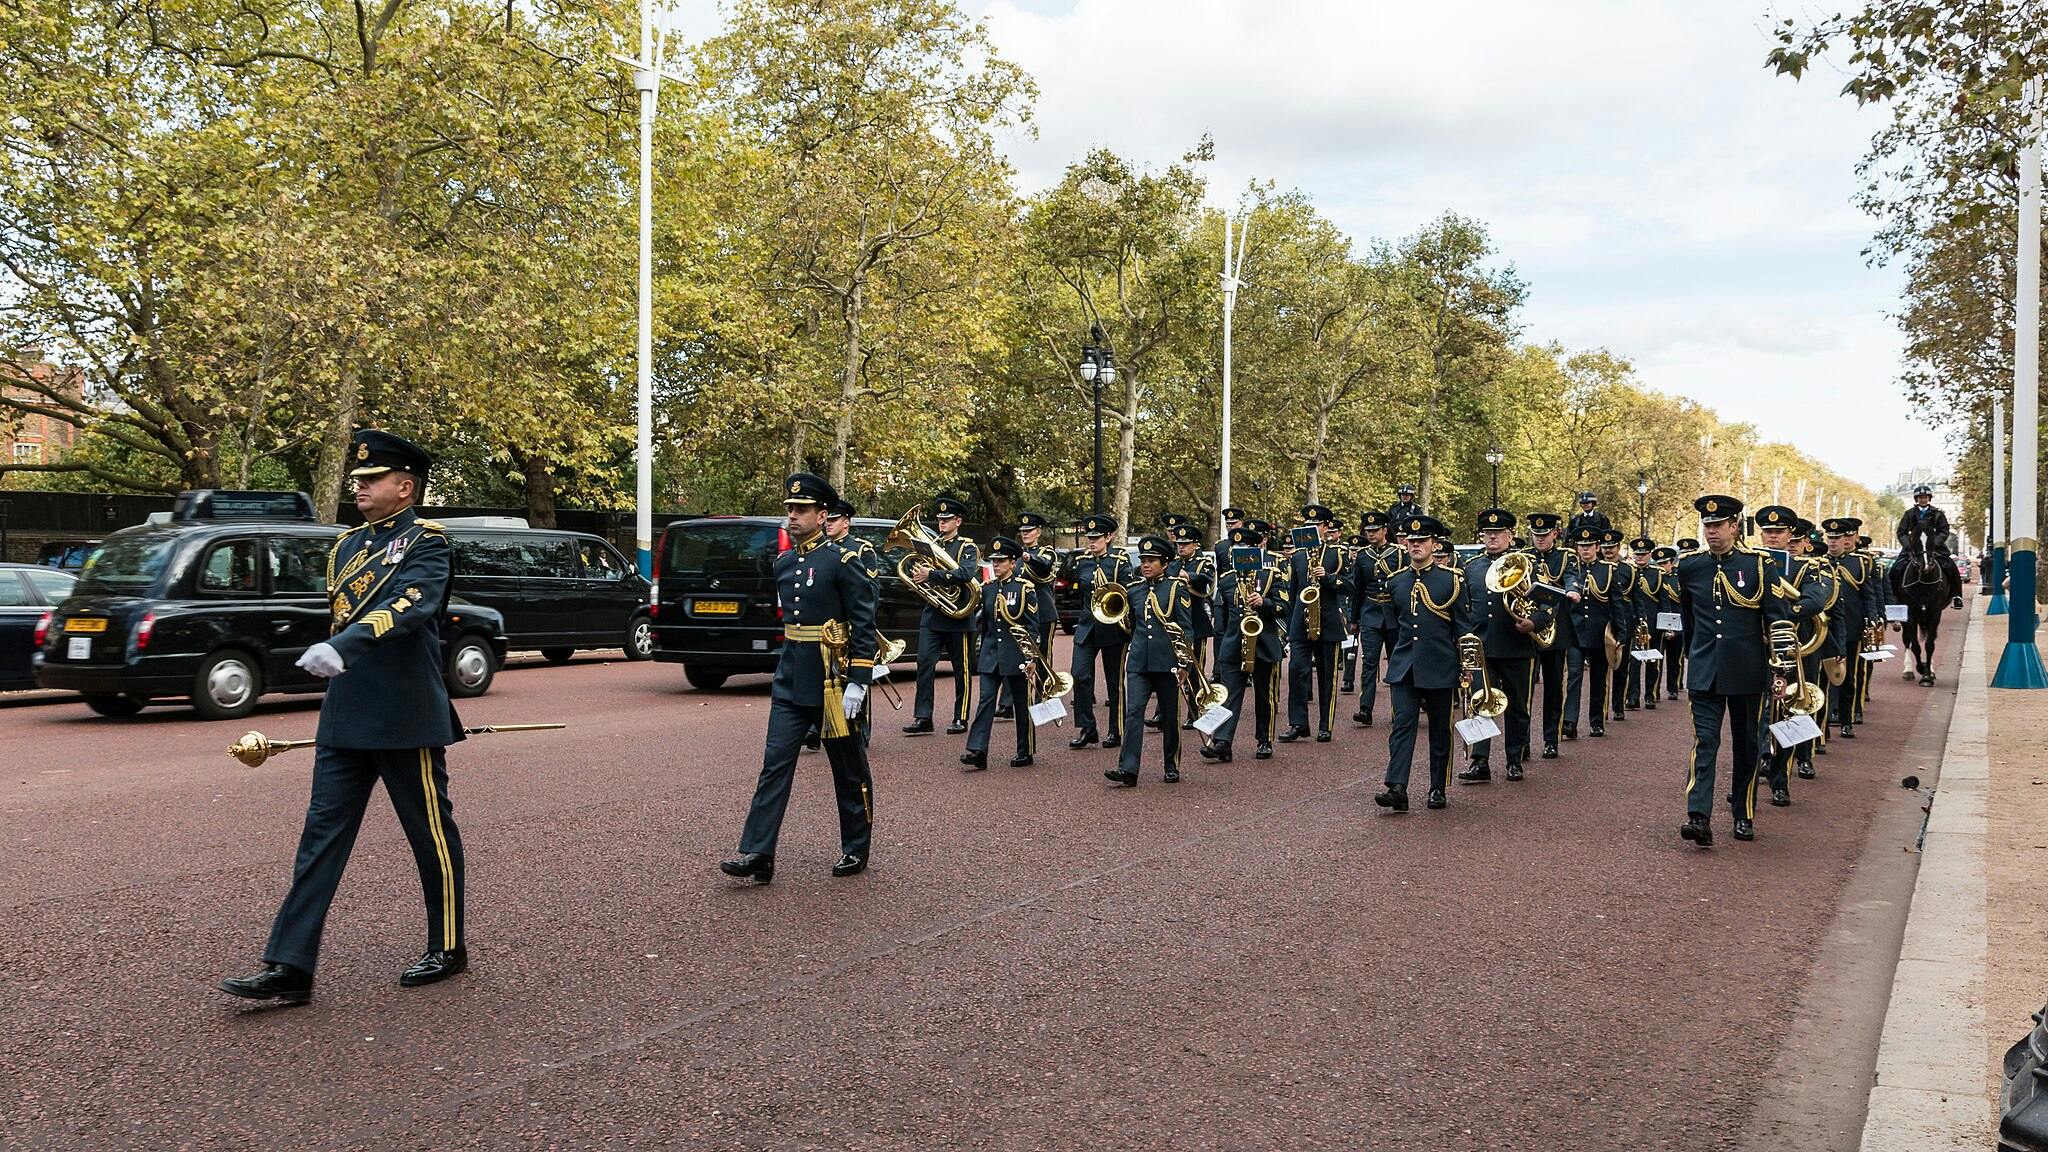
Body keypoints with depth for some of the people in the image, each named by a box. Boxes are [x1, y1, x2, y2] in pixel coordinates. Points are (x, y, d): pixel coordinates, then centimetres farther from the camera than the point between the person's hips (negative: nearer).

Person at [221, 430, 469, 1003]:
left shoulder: (426, 542, -10)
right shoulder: (346, 547, 14)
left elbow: (410, 606, -29)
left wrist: (341, 647, -42)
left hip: (407, 720, -7)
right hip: (344, 720, 7)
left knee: (432, 836, 7)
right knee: (321, 835, 3)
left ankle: (448, 948, 23)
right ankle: (289, 967, 6)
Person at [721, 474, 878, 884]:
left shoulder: (842, 562, -11)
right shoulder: (783, 564, 10)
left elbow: (865, 624, -13)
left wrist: (858, 682, -17)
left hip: (832, 683, -6)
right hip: (789, 684, 6)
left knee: (849, 770, 8)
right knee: (775, 765, -1)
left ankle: (856, 850, 21)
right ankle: (757, 854, -2)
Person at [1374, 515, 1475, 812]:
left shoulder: (1452, 579, -1)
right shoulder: (1395, 581, 9)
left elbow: (1464, 626, 0)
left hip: (1440, 667, -2)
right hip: (1404, 668, 2)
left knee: (1440, 729, 7)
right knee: (1402, 724, -8)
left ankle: (1438, 789, 17)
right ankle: (1396, 788, -15)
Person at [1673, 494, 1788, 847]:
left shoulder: (1760, 565, -4)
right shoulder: (1689, 566, 4)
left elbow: (1777, 620, -3)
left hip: (1747, 672, -1)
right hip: (1705, 672, 1)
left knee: (1746, 745, 10)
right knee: (1704, 741, -8)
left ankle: (1744, 816, 22)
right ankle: (1699, 818, -16)